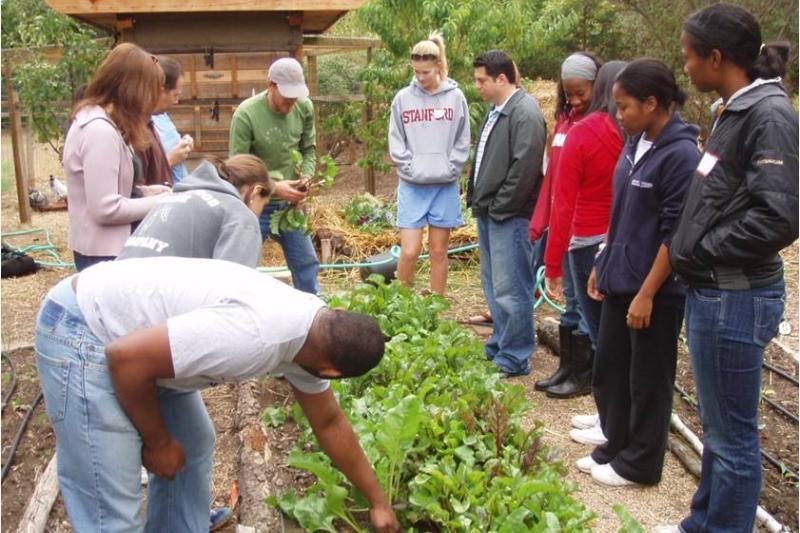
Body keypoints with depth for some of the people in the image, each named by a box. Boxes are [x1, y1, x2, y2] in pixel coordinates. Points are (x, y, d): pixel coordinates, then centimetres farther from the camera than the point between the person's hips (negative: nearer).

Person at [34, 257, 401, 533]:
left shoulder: (311, 330, 1)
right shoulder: (255, 335, -31)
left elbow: (330, 423, 15)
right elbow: (126, 357, -27)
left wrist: (377, 501, 22)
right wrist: (158, 441, -11)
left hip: (139, 329, 10)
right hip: (81, 334, -10)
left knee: (193, 447, 19)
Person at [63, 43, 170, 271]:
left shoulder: (91, 117, 8)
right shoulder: (100, 130, -22)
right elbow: (106, 209, -24)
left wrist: (145, 191, 5)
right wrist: (158, 202, -12)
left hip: (102, 247, 10)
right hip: (103, 253, -10)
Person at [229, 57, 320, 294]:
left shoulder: (304, 107, -7)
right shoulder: (246, 114, -21)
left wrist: (305, 178, -14)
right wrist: (273, 187, -28)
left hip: (290, 203, 5)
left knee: (307, 264, 15)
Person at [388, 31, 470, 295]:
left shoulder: (455, 96, 1)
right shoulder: (403, 98, 2)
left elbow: (462, 142, 3)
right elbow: (396, 143, 3)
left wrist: (449, 169, -8)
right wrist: (411, 169, -8)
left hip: (445, 185, 0)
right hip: (412, 185, 0)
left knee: (439, 251, 9)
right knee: (409, 251, -5)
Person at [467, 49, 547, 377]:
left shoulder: (525, 113, -14)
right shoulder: (496, 111, 16)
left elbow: (524, 168, -21)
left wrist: (499, 207, -17)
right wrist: (477, 199, 15)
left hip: (509, 216, -10)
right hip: (488, 214, 10)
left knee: (510, 289, -4)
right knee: (493, 287, 17)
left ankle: (514, 358, 6)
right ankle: (499, 346, 30)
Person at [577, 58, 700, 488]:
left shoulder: (681, 155, -18)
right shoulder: (635, 143, 6)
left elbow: (675, 235, -19)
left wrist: (647, 294, -18)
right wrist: (603, 264, 16)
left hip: (654, 290, -8)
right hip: (620, 281, 8)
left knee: (648, 381, 8)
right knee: (608, 370, 17)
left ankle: (639, 464, 24)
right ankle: (616, 446, 35)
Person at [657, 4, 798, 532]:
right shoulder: (732, 111, 11)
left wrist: (698, 251, -14)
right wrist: (692, 252, 4)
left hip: (735, 299, -9)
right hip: (711, 292, 9)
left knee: (732, 434, 5)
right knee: (718, 425, 21)